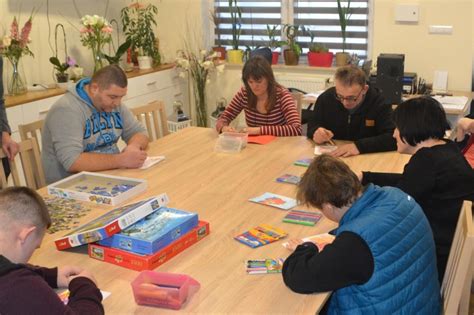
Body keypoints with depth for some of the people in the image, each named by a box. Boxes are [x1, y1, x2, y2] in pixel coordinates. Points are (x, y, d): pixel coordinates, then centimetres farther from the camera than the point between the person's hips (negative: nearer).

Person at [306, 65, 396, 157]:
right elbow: (312, 125, 8)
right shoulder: (326, 98, -4)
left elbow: (394, 138, -20)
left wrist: (360, 146, -31)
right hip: (331, 158, 2)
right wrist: (316, 133, -15)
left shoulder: (379, 101, -13)